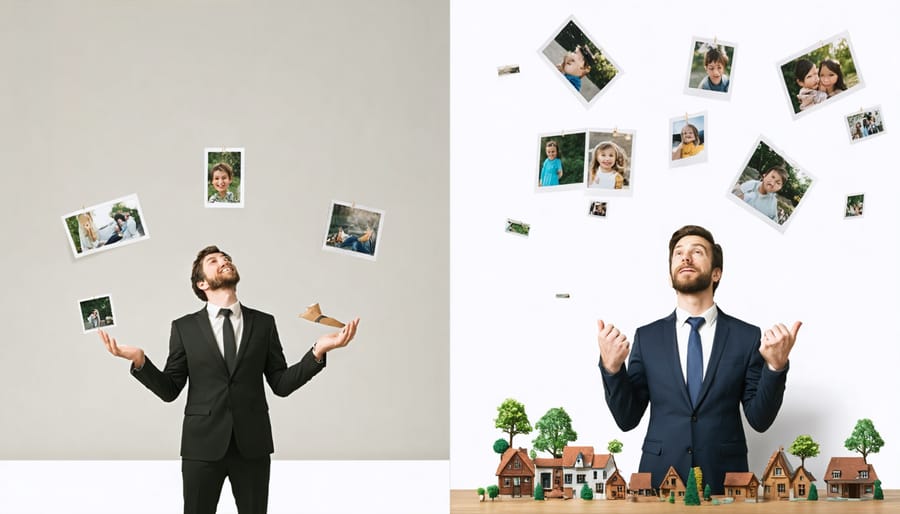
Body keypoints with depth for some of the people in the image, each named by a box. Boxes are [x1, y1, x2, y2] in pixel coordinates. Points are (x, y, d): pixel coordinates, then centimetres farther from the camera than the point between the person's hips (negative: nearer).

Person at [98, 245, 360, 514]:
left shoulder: (263, 323, 6)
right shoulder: (184, 328, 4)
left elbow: (281, 384, 3)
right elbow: (170, 390, 2)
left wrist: (318, 351, -11)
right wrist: (139, 360, -16)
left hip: (252, 444, 1)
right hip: (203, 444, -1)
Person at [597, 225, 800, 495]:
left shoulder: (747, 337, 1)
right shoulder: (647, 337, 4)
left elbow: (760, 419, -1)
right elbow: (627, 418, 2)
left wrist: (776, 365, -16)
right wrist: (611, 367, -13)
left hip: (724, 480, -1)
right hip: (659, 476, 1)